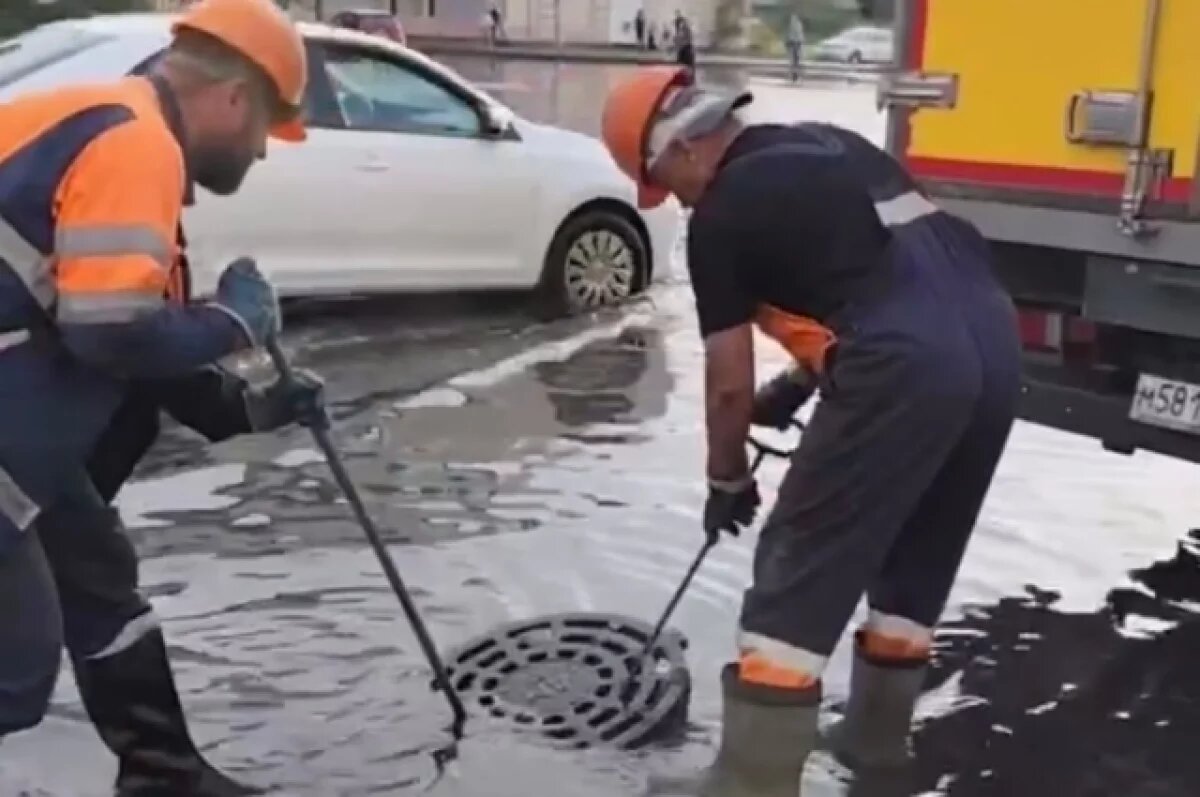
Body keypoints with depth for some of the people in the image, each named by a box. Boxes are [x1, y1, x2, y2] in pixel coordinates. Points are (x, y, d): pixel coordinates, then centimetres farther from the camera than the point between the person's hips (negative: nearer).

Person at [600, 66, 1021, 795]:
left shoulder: (722, 215, 2)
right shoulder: (828, 145, 24)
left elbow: (729, 382, 6)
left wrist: (727, 480, 23)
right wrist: (797, 384, 35)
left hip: (906, 365, -9)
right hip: (993, 334, 9)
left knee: (802, 563, 2)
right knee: (918, 554, 22)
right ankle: (877, 733, 39)